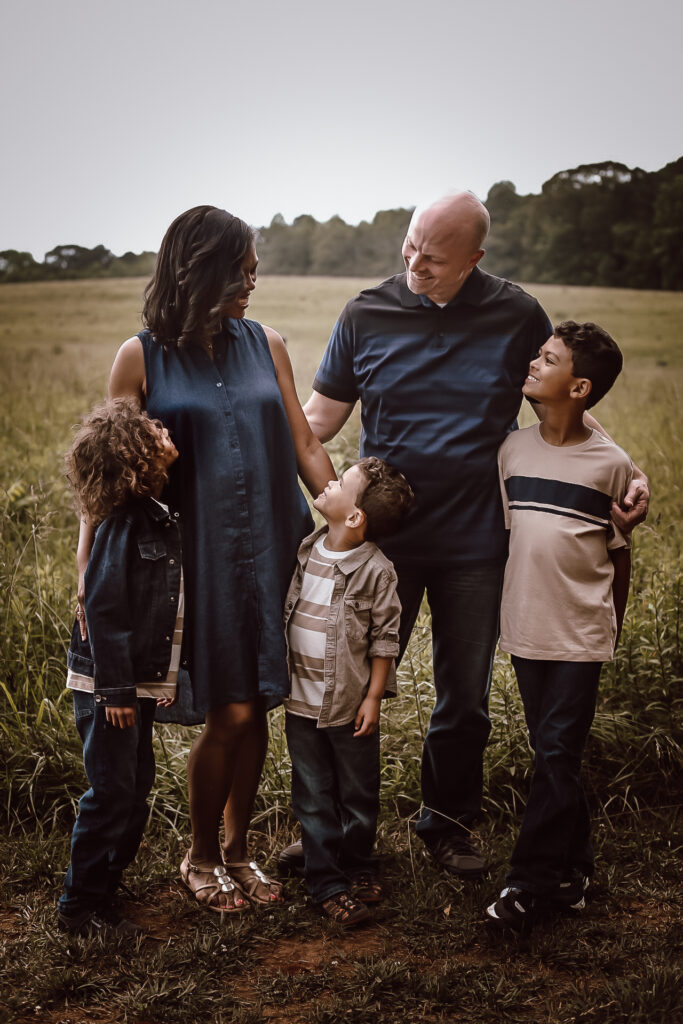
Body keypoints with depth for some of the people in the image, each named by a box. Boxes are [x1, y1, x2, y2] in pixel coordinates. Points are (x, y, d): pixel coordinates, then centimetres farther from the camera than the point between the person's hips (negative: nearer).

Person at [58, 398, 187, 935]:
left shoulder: (156, 516, 9)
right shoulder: (125, 522, -19)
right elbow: (104, 607, -22)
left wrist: (154, 684, 18)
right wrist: (116, 690, -22)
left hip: (139, 680, 9)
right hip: (108, 685, -9)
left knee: (136, 788, 17)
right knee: (111, 792, -1)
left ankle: (107, 881, 31)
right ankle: (82, 905, 12)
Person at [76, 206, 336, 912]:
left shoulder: (265, 345, 9)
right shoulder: (142, 357, -2)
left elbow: (304, 445, 9)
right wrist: (91, 553, -8)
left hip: (270, 551, 4)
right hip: (200, 556, -4)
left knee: (256, 708, 9)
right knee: (228, 713, -3)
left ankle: (237, 849, 30)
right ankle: (201, 857, 22)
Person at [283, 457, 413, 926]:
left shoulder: (376, 570, -15)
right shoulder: (304, 552, -2)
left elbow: (385, 640, -9)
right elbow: (281, 614, 11)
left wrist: (373, 698, -10)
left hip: (350, 706, -3)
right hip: (301, 702, 4)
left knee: (358, 795, 13)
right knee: (314, 799, 9)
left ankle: (359, 866, 35)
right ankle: (327, 882, 21)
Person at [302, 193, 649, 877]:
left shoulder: (517, 317, -3)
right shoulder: (367, 315, -4)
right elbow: (319, 417, 1)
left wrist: (626, 475, -5)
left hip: (474, 545, 1)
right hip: (383, 538, 0)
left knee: (465, 699, 13)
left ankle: (448, 823, 36)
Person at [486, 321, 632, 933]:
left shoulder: (612, 465, -8)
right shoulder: (513, 450, 2)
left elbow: (619, 553, 2)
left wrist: (613, 631, 8)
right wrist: (509, 611, 13)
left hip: (581, 635, -4)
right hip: (527, 630, 4)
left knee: (557, 755, -2)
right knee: (553, 755, 13)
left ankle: (531, 882, 10)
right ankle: (572, 871, 27)